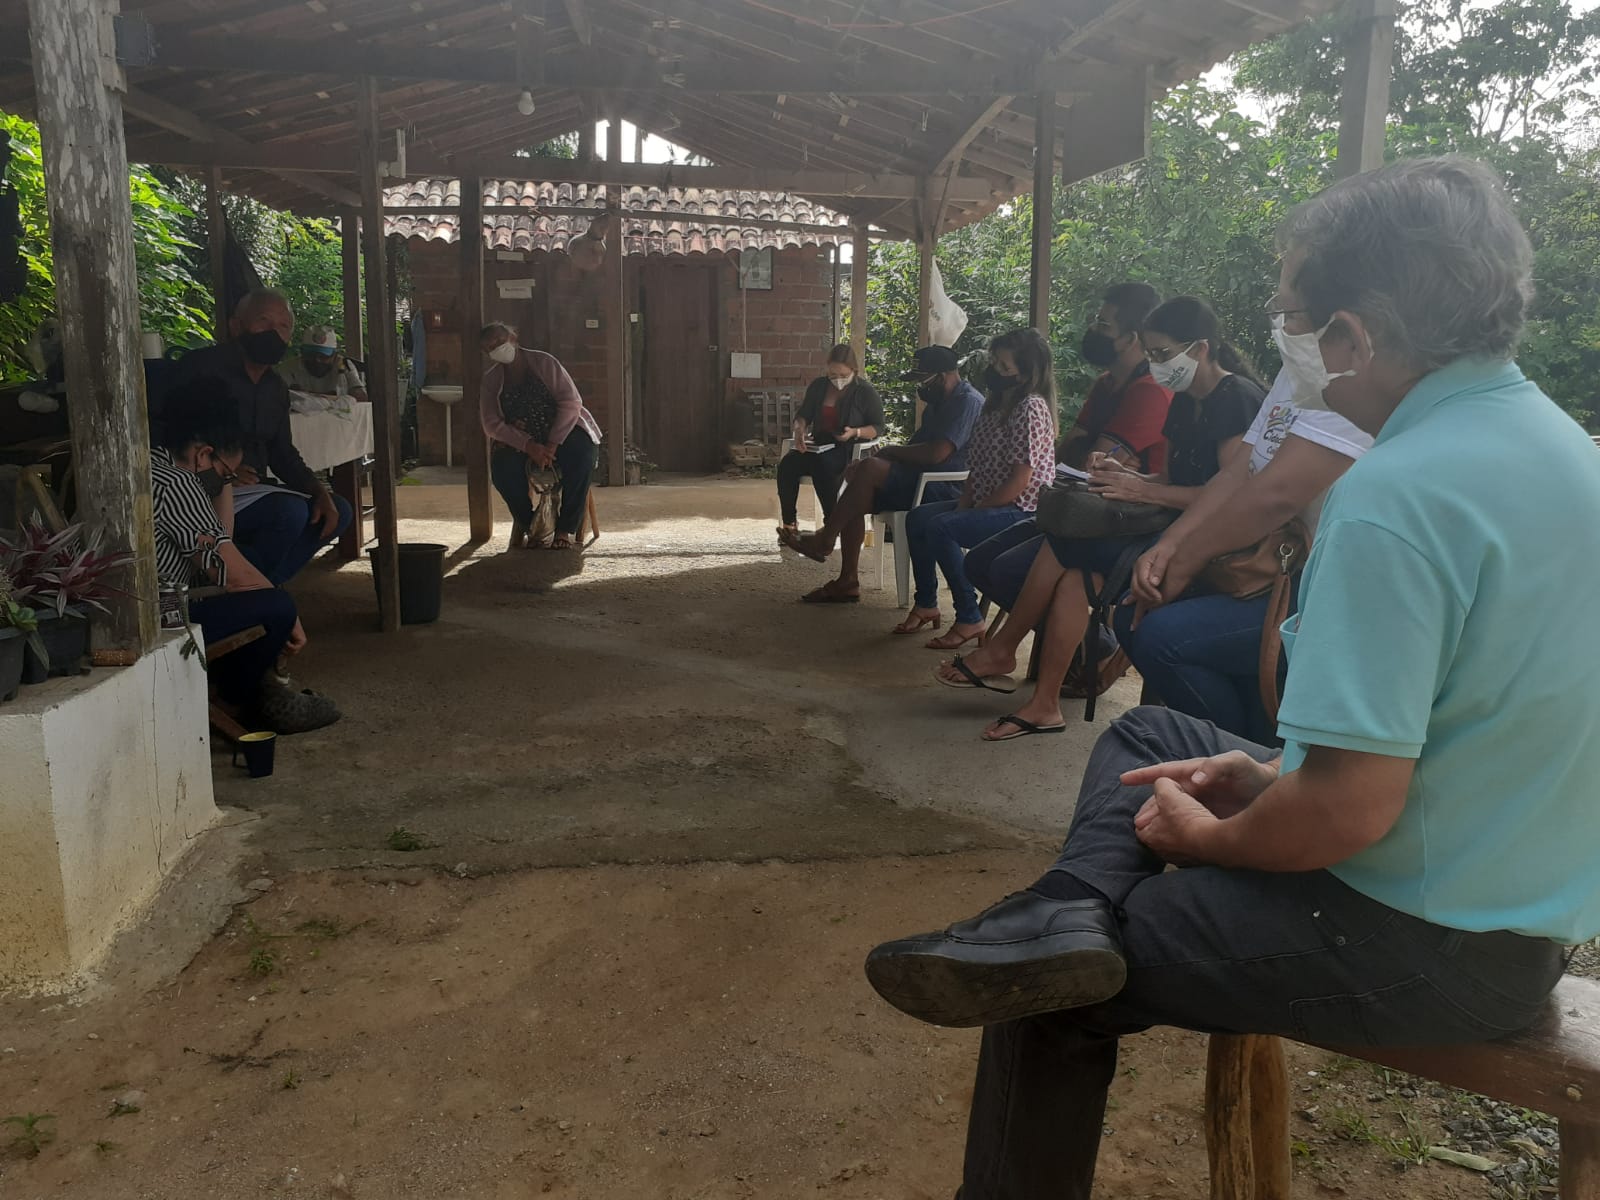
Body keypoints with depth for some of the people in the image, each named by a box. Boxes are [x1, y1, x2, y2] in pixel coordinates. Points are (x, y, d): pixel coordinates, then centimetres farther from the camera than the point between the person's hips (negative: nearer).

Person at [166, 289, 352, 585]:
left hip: (253, 491, 9)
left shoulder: (276, 388, 15)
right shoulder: (201, 366, -9)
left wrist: (319, 491, 0)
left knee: (337, 510, -2)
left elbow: (283, 453, 18)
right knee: (291, 512, -29)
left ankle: (262, 586, -5)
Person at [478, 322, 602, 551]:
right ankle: (525, 522, -3)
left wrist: (552, 445, -23)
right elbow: (491, 424, -7)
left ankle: (566, 529, -24)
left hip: (563, 432, -2)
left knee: (581, 454, -35)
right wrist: (529, 446, -23)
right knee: (501, 465, -29)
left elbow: (571, 402, -13)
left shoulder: (543, 362, -5)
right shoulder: (491, 380, 4)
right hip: (520, 444, 2)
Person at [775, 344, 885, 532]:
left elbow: (877, 427, 0)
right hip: (819, 446, 5)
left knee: (821, 465, -38)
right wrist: (800, 429, -6)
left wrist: (855, 432, -19)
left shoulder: (866, 392, -2)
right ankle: (789, 522, -20)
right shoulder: (818, 386, 11)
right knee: (787, 463, -25)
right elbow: (803, 415, 18)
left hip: (851, 449, -5)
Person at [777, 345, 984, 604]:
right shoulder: (939, 404, 20)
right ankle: (848, 582, -5)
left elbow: (936, 454, -24)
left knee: (870, 469, -24)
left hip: (946, 489, -10)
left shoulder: (968, 401, -13)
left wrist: (891, 451, -9)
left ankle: (824, 540, -12)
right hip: (925, 482, 10)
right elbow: (917, 446, 16)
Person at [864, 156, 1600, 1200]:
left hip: (1432, 949, -9)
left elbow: (1349, 811, -28)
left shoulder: (1397, 495, -26)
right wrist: (1273, 775, 8)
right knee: (1146, 736, 16)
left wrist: (1206, 840, -8)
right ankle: (1069, 913, -4)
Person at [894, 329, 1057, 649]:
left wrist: (974, 511, -15)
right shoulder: (995, 403, 12)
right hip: (986, 502, 10)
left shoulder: (1031, 408, -17)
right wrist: (964, 503, -2)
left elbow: (1019, 481, -21)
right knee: (917, 518, 4)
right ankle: (926, 604, 15)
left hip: (1021, 510, -10)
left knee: (940, 528, -26)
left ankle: (970, 619, -15)